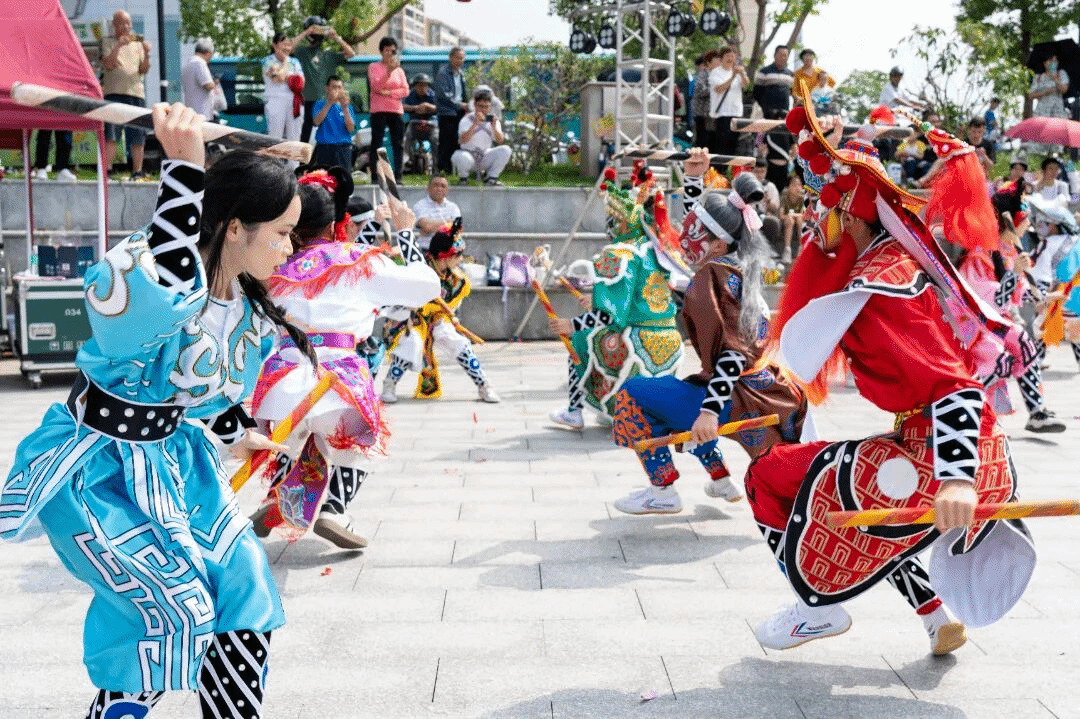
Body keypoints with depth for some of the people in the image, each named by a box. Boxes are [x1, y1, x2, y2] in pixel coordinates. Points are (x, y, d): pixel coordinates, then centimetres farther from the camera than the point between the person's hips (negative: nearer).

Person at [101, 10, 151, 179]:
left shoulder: (137, 43, 17)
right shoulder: (108, 42, 9)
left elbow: (144, 70, 8)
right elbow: (108, 64, -6)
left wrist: (146, 54, -8)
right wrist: (118, 46, -16)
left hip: (136, 92, 3)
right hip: (114, 93, -3)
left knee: (137, 136, 2)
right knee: (110, 134, -11)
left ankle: (137, 171, 9)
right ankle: (107, 169, -12)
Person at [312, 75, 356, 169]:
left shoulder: (348, 106, 13)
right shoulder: (320, 104, 12)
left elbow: (351, 129, 1)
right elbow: (317, 121, -7)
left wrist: (345, 107, -8)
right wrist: (329, 103, -11)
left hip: (343, 147, 0)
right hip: (324, 147, 0)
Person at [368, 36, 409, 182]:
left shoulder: (399, 70, 14)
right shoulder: (374, 67, 4)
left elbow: (405, 90, 4)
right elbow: (376, 86, -11)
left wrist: (388, 93, -10)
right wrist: (389, 71, -22)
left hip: (396, 110, 4)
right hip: (379, 110, -3)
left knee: (398, 144, 0)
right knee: (377, 143, -4)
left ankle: (397, 176, 3)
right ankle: (375, 176, -3)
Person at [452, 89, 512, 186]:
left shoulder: (493, 120, 5)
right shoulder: (467, 119, -6)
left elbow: (500, 141, -9)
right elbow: (463, 140, -24)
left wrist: (494, 127, -26)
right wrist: (475, 124, -33)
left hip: (486, 158, 3)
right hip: (470, 156, -3)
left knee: (505, 150, -20)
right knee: (461, 156, -38)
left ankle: (491, 178, -2)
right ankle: (463, 177, -2)